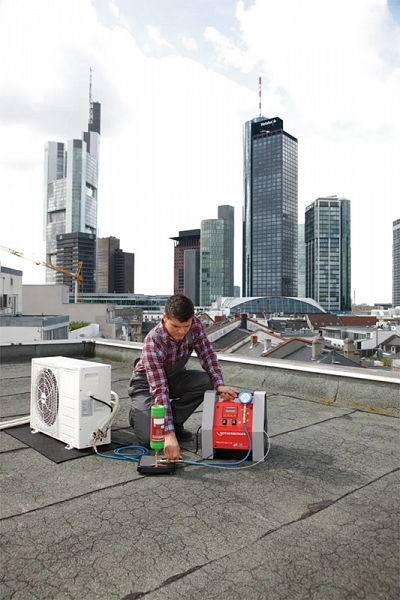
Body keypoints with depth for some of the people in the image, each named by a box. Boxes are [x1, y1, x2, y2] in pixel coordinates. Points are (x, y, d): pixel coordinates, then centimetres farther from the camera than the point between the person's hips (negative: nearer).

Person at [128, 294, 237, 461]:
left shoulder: (195, 325, -22)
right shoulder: (153, 341, -36)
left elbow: (207, 355, -12)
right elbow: (159, 389, -39)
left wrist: (219, 385, -30)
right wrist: (169, 434, -44)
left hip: (174, 377, 5)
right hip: (146, 382, -5)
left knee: (207, 381, -26)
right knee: (150, 438, -23)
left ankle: (175, 422, -3)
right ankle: (138, 413, 13)